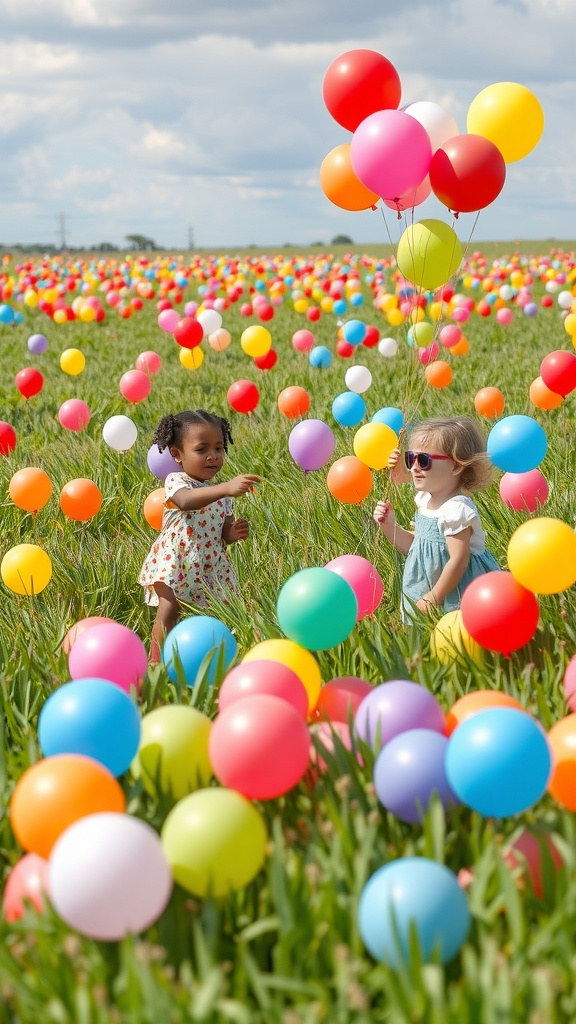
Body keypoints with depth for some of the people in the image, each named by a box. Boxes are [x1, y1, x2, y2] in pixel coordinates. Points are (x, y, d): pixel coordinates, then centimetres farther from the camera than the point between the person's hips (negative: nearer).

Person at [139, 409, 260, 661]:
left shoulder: (222, 493, 11)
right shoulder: (175, 482, -10)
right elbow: (187, 501, -36)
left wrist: (233, 533, -9)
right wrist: (226, 488, -49)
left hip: (210, 566, 6)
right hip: (174, 563, -6)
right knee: (168, 611, -14)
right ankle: (157, 664, -3)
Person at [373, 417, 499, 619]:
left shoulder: (456, 509, -22)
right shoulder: (425, 500, 5)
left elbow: (458, 561, -24)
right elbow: (413, 546, 14)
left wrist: (432, 599, -20)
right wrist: (389, 526, -1)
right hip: (425, 587, 8)